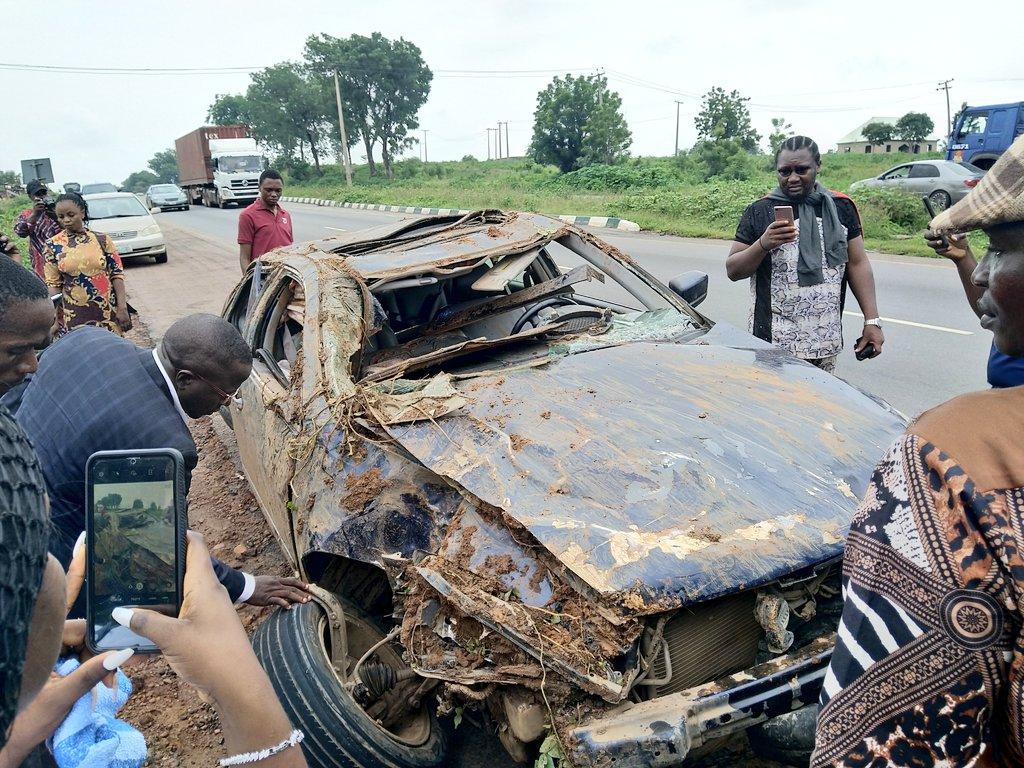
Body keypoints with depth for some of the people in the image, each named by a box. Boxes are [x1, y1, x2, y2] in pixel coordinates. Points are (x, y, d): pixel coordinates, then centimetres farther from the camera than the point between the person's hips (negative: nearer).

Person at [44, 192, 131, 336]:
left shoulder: (101, 239, 0)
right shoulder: (53, 245, 0)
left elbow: (117, 274, 0)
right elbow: (53, 284, 2)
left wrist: (122, 307, -7)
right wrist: (54, 317, -6)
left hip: (108, 312, 0)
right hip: (73, 316, 0)